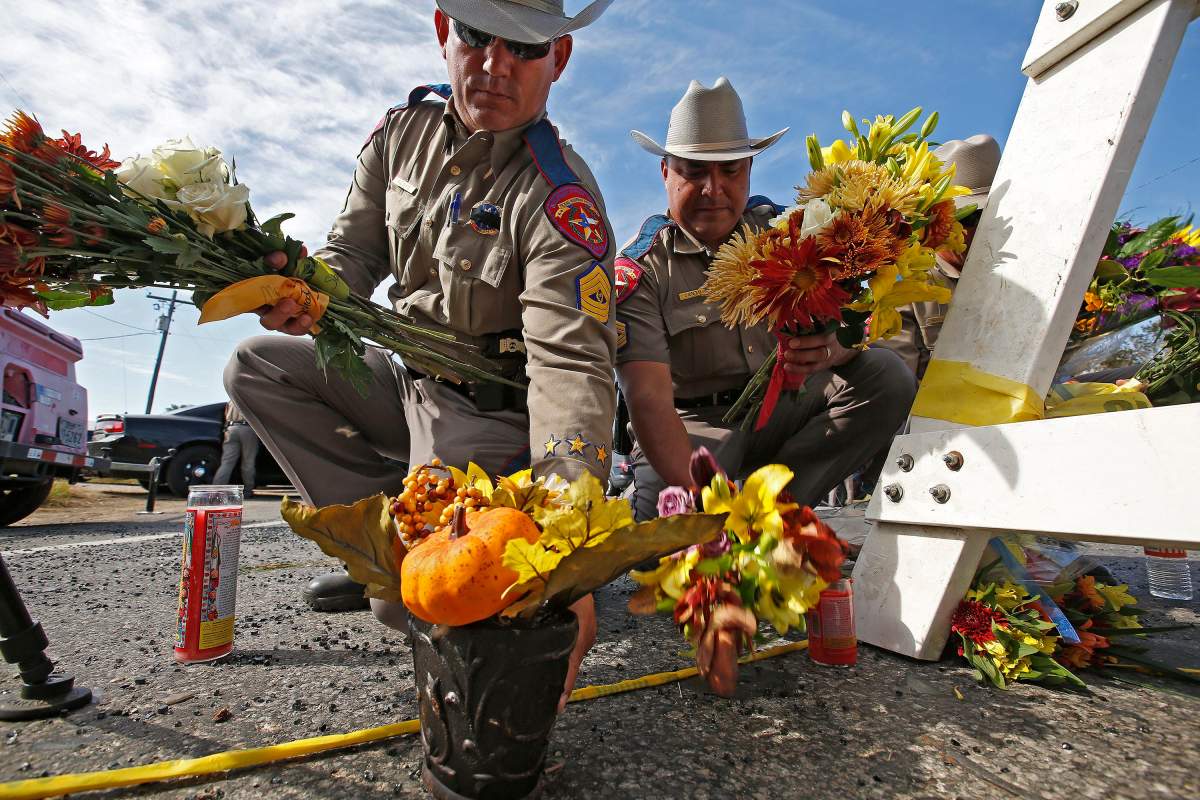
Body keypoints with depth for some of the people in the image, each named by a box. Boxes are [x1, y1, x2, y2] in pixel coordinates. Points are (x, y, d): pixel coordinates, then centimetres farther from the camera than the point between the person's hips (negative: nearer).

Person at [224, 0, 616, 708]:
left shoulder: (559, 198, -23)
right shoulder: (404, 128, 0)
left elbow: (572, 367, -33)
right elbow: (355, 251, 6)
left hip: (495, 410, -7)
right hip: (409, 378, 7)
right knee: (258, 366, 3)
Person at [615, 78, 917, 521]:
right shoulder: (639, 270, -11)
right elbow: (648, 399, -22)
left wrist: (835, 346, -32)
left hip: (782, 407, 5)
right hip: (692, 426, -4)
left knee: (887, 377, -17)